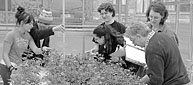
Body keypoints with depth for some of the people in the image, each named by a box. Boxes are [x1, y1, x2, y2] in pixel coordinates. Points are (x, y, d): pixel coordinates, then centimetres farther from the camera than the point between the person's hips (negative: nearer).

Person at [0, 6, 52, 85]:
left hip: (19, 67, 6)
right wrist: (11, 68, -19)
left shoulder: (28, 36, 5)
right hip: (7, 67, -6)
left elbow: (35, 50, 0)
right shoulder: (11, 34, -14)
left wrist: (42, 49, -21)